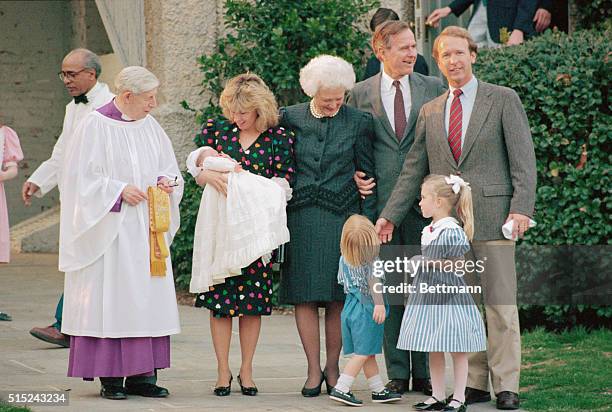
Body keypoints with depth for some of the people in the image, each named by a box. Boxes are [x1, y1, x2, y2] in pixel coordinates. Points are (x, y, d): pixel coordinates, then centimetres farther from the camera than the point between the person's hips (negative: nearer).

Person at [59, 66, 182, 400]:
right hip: (110, 230, -6)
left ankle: (141, 375, 6)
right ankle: (109, 377, -2)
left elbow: (168, 167, 19)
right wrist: (119, 190, -17)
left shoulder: (150, 126, 11)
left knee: (147, 299, 3)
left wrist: (167, 180, -2)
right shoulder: (95, 126, -7)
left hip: (146, 230, 6)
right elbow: (82, 177, -10)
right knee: (111, 295, -6)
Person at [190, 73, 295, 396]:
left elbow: (283, 186, -1)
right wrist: (209, 175, -18)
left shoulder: (279, 139, 0)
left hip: (256, 229, -1)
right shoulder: (216, 129, 4)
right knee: (220, 297, -1)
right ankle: (223, 372, 7)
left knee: (253, 299, 2)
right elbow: (196, 172, 5)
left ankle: (246, 370, 13)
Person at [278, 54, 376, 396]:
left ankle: (333, 367, 11)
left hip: (342, 216, -1)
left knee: (339, 296, 0)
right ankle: (314, 370, 4)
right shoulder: (290, 118, 5)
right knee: (304, 294, -1)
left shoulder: (358, 122, 2)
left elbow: (367, 173, 5)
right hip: (301, 219, 1)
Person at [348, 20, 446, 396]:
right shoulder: (361, 93, 7)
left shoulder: (434, 89, 6)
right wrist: (356, 176, -2)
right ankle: (397, 373, 8)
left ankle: (424, 373, 8)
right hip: (380, 200, 0)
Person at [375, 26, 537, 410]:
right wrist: (390, 215, 8)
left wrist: (522, 207, -13)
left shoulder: (504, 100, 3)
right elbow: (414, 169, 16)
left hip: (492, 216, -4)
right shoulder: (430, 112, 15)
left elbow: (523, 159, -2)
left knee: (501, 304, -3)